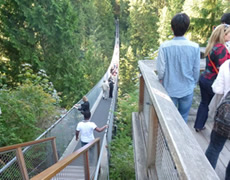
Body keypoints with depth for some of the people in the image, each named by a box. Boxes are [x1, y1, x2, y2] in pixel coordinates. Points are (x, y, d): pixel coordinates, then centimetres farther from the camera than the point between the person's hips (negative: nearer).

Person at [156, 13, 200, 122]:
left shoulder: (164, 47, -18)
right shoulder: (195, 47, -12)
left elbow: (161, 69, -11)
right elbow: (196, 70, -3)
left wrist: (161, 80, 11)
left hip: (170, 89, -1)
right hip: (187, 89, 1)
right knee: (183, 118, 18)